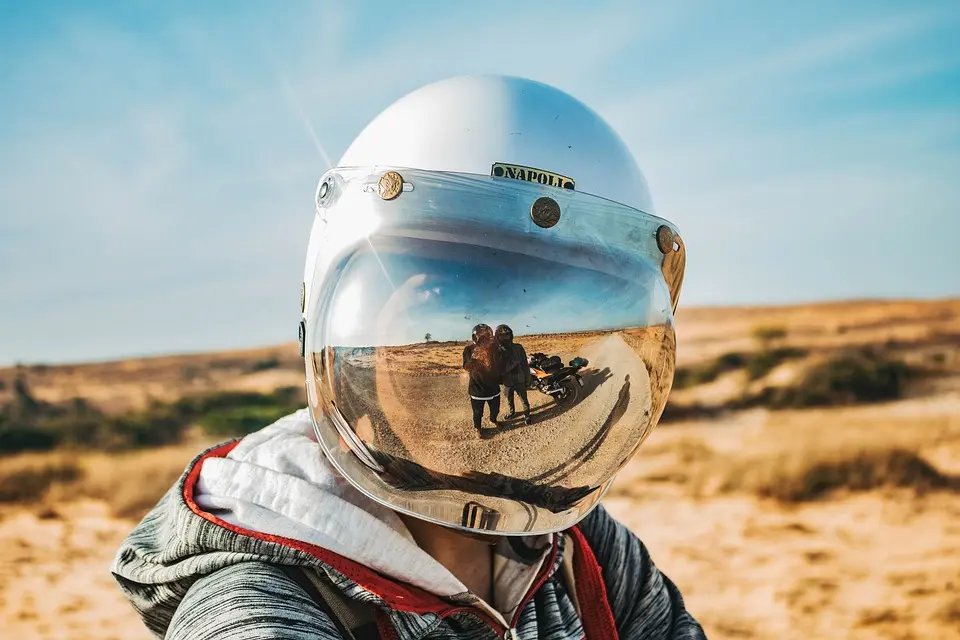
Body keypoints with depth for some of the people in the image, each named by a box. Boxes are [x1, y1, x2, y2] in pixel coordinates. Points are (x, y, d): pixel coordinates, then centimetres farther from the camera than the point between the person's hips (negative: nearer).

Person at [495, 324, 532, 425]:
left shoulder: (518, 348, -12)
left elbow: (525, 363, -5)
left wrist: (527, 378, -3)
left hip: (519, 380, -2)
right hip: (507, 381, 2)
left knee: (524, 399, 11)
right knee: (509, 399, 22)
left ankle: (526, 414, 29)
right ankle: (511, 412, 46)